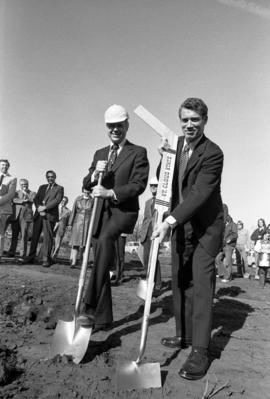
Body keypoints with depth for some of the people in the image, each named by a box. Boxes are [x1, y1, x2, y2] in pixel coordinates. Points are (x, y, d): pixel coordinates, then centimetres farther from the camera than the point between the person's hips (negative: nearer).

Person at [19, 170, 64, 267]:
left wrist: (45, 207, -14)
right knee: (34, 236, 2)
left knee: (48, 237, -8)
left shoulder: (59, 188, 8)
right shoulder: (42, 187, 24)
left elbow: (57, 200, -6)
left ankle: (46, 259, -6)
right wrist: (39, 207, -8)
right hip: (39, 214, 5)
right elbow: (36, 199, 13)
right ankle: (31, 257, 5)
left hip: (50, 215, -5)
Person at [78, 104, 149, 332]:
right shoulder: (100, 154, 18)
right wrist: (94, 174, -10)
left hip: (124, 210, -6)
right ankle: (103, 319, 19)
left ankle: (91, 307, -34)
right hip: (102, 212, 6)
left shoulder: (138, 153, 1)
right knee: (101, 264, 7)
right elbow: (87, 185, 13)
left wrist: (111, 192, -23)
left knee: (105, 239, -36)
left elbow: (139, 184, -11)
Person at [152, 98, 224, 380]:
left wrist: (170, 220, -35)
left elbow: (199, 193, -27)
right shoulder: (177, 144, 5)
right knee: (180, 282, 12)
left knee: (201, 283, -8)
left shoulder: (213, 153, -18)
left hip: (205, 227, -7)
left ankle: (200, 352, 0)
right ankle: (184, 335, 28)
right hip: (180, 224, 7)